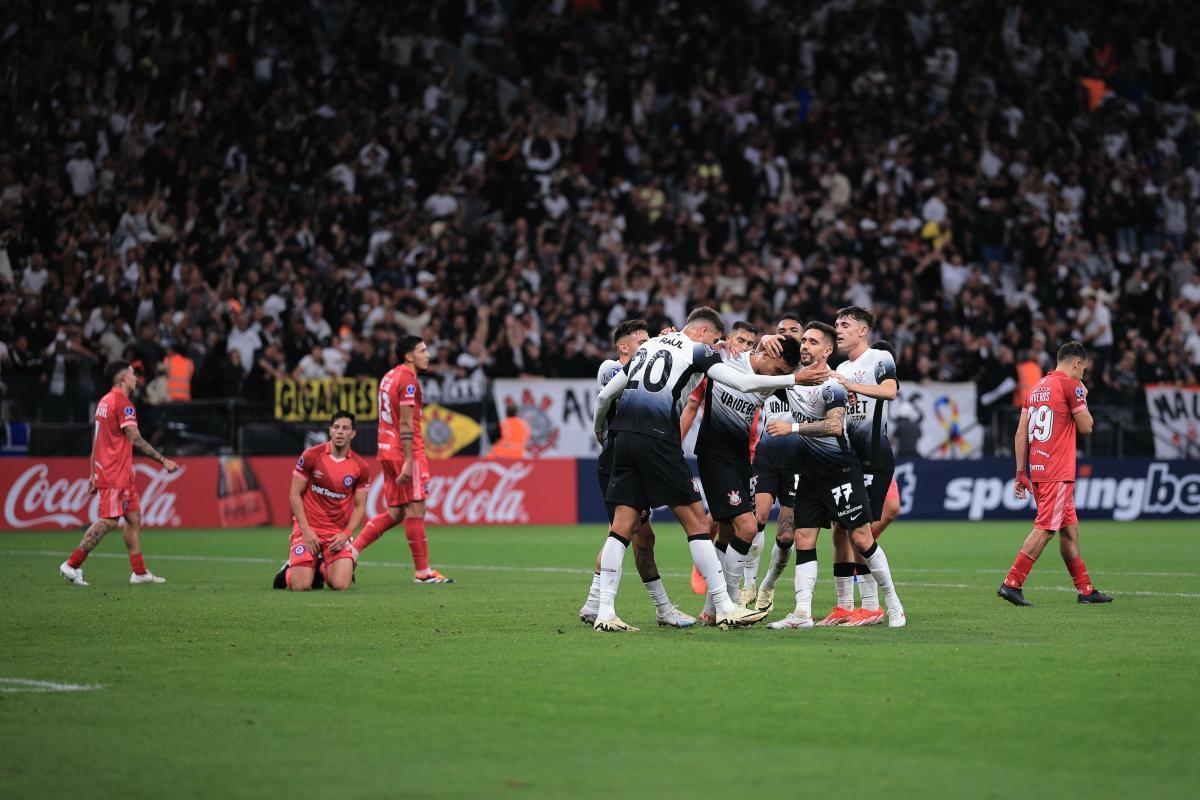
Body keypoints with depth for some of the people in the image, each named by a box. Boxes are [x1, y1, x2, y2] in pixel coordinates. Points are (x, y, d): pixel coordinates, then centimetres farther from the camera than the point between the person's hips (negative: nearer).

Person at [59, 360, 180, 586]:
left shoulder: (104, 402, 15)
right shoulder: (123, 403, -13)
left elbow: (96, 440, 19)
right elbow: (135, 439, -19)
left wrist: (92, 474, 22)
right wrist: (163, 460, -17)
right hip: (115, 474, -10)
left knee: (134, 517, 10)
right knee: (109, 520, -10)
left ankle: (139, 572, 10)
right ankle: (72, 565, -10)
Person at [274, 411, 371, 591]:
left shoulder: (361, 467, -1)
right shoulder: (311, 456, -6)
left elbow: (360, 506, 5)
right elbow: (295, 494, -3)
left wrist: (346, 534, -11)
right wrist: (306, 530, -11)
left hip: (339, 533, 2)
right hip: (309, 528, -2)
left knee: (341, 585, -17)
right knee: (300, 586, -16)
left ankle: (322, 568, 20)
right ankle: (289, 570, 23)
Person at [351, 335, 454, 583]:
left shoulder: (390, 376, 16)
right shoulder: (408, 380, -12)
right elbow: (405, 424, -18)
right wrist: (409, 461, -21)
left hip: (387, 451, 9)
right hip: (405, 452, -9)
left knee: (395, 513, 12)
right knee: (416, 510, -4)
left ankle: (351, 550, 6)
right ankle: (423, 571, 0)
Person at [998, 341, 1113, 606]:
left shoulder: (1036, 388, 16)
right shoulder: (1070, 385, -7)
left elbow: (1021, 435, 13)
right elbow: (1086, 427, -3)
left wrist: (1021, 473, 15)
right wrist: (1083, 399, 12)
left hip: (1037, 471, 9)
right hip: (1058, 472, -8)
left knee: (1070, 529, 13)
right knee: (1045, 528, -9)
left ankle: (1085, 589, 17)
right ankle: (1012, 583, -13)